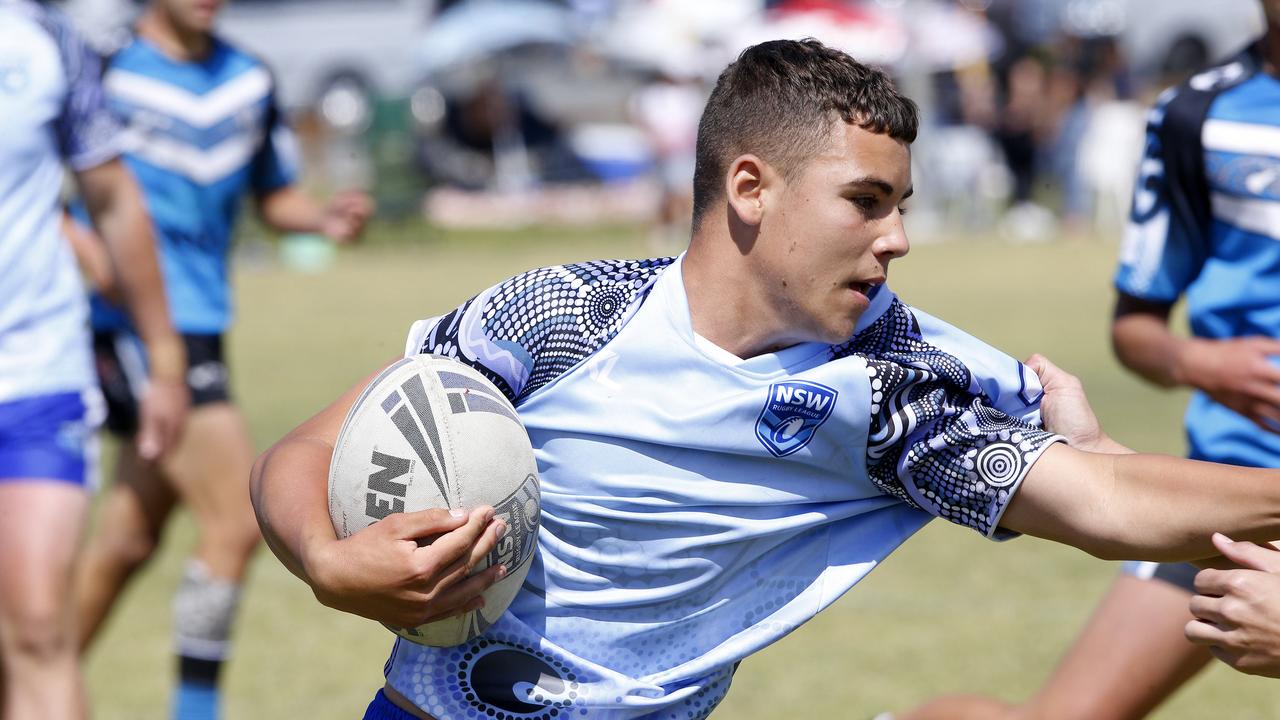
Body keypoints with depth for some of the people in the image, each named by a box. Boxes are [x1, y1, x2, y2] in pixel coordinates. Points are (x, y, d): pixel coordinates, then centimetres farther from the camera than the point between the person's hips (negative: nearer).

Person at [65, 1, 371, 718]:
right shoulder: (103, 66, -8)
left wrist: (327, 219, 0)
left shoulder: (249, 81, 12)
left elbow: (277, 196, 21)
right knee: (239, 519, -14)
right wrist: (93, 253, -22)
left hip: (201, 328, 7)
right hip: (137, 329, -7)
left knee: (130, 540, 12)